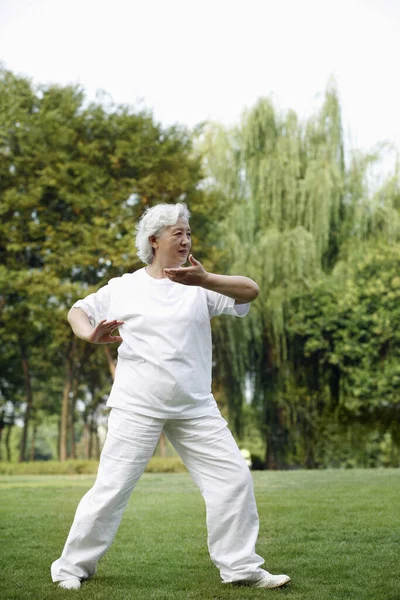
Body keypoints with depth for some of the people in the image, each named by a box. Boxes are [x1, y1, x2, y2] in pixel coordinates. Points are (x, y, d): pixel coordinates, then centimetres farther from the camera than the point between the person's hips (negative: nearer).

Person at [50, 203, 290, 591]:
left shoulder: (198, 287, 4)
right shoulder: (122, 288, 6)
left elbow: (250, 290, -9)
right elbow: (78, 310, 16)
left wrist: (205, 280, -27)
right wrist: (90, 334, -8)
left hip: (196, 409, 2)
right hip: (136, 408, -2)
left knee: (233, 478, -2)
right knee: (112, 487, -2)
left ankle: (241, 567, 12)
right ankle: (72, 566, 15)